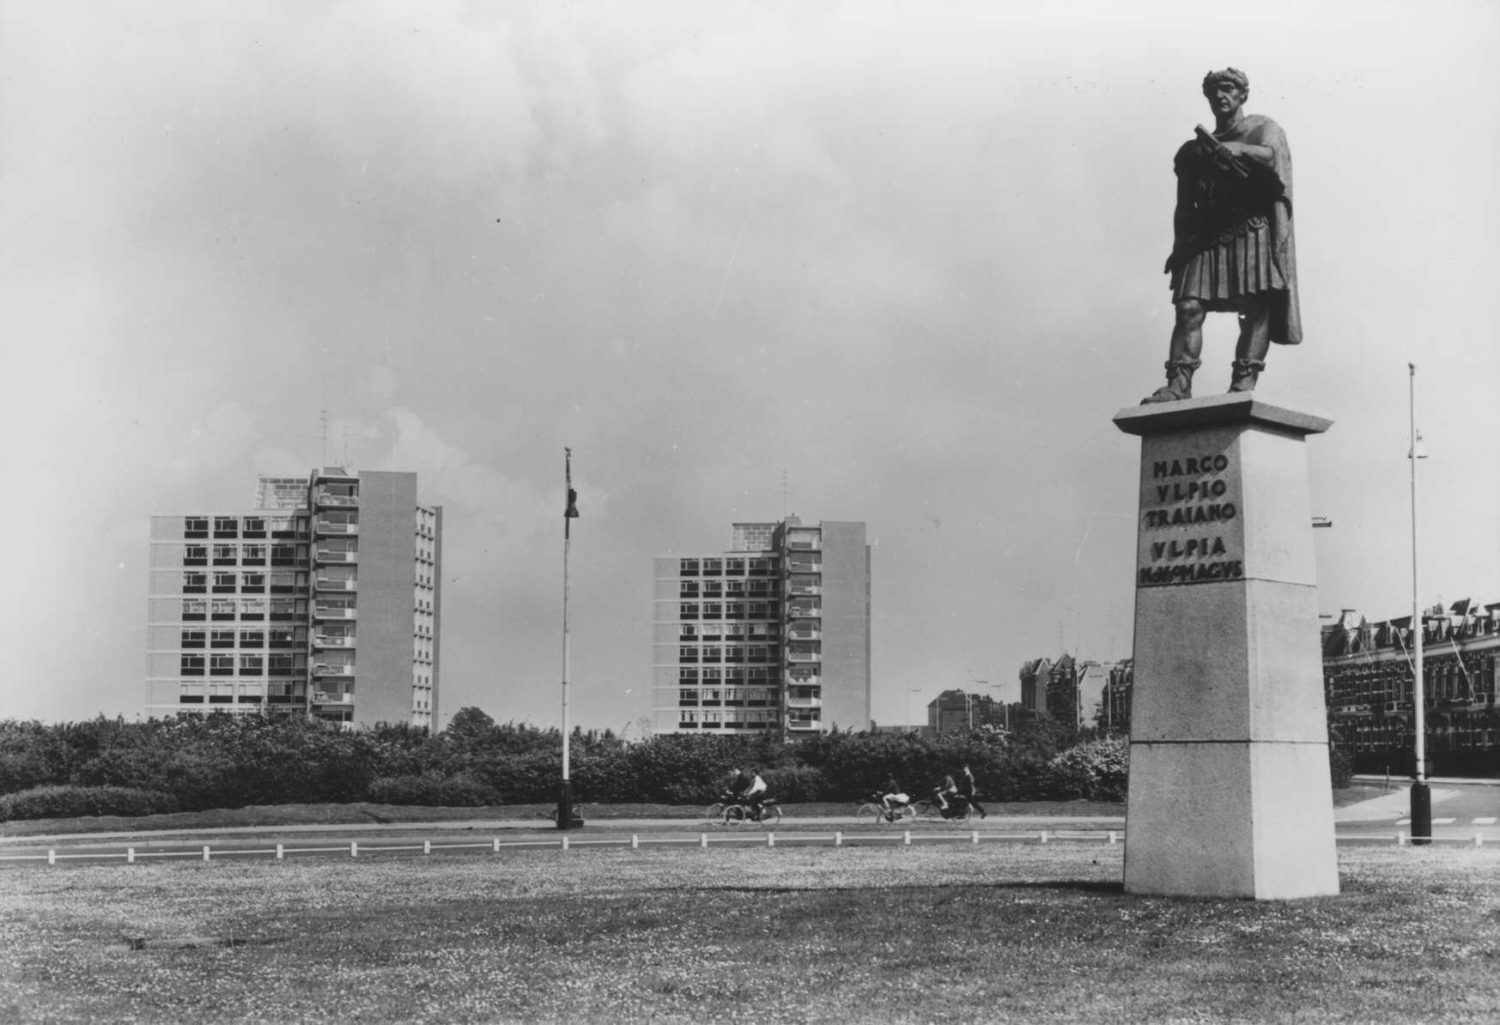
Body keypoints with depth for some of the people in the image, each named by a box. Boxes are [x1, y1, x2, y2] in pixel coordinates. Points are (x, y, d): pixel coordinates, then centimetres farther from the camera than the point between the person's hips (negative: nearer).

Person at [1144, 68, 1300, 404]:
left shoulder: (1263, 129, 12)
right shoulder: (1196, 148, 23)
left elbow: (1270, 156, -11)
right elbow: (1185, 204, 19)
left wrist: (1232, 149, -26)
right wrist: (1179, 246, 7)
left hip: (1253, 229, -3)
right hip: (1206, 234, 3)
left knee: (1257, 307, -13)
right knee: (1189, 306, -11)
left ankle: (1245, 381, -16)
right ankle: (1179, 384, -17)